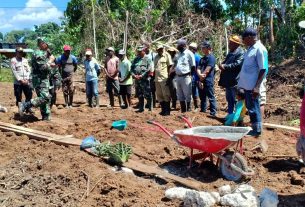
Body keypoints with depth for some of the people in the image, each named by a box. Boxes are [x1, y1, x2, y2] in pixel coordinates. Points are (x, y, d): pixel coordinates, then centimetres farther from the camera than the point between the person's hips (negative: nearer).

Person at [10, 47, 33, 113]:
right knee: (18, 97, 2)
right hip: (17, 82, -3)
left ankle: (28, 108, 16)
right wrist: (20, 80, -13)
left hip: (26, 82, 4)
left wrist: (27, 79, -6)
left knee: (29, 95, 2)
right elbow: (14, 72, -7)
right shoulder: (13, 60, 0)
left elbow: (28, 70, 8)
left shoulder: (25, 60, 13)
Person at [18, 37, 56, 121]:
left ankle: (46, 116, 20)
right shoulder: (39, 54, -15)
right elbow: (43, 67, -24)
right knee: (44, 98, -18)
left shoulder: (44, 53, 16)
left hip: (44, 79, 10)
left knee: (46, 98, 13)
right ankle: (24, 105, -15)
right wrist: (50, 62, -9)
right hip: (40, 80, -10)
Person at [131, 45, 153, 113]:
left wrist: (141, 76, -15)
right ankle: (141, 108, 22)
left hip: (145, 79, -6)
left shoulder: (147, 59, -1)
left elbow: (149, 69, -11)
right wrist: (134, 75, -4)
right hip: (137, 80, 6)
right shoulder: (136, 59, 16)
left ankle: (150, 108, 2)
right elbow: (131, 68, 14)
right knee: (139, 95, 13)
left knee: (147, 95, -6)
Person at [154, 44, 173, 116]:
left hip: (164, 79, -6)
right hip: (157, 79, 7)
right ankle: (163, 109, 20)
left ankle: (167, 110, 5)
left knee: (166, 95, -3)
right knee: (159, 95, 10)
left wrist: (169, 78, -11)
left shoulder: (167, 55, -2)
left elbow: (170, 66, -5)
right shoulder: (156, 57, 16)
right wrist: (154, 77, 13)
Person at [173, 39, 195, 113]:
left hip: (186, 77, -8)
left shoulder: (189, 54, -8)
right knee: (180, 95, 14)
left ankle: (188, 110, 9)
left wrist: (190, 75, -12)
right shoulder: (178, 54, 15)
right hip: (178, 77, 8)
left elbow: (193, 66, -9)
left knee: (187, 95, 0)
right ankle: (183, 111, 25)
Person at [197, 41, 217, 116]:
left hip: (208, 81, -8)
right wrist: (200, 75, -12)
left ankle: (213, 113, 0)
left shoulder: (211, 57, -9)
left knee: (211, 97, -4)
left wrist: (202, 78, -6)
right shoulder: (202, 58, 18)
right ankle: (202, 111, 26)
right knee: (202, 97, 16)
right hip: (201, 81, 8)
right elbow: (198, 68, 8)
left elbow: (207, 70, -14)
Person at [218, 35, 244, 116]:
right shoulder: (231, 52, 18)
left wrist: (225, 66, -21)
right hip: (228, 81, 10)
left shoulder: (240, 53, -12)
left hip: (235, 81, -10)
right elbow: (225, 62, 23)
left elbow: (237, 64, -24)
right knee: (229, 99, 17)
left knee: (236, 100, -2)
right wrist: (222, 65, 0)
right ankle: (230, 114, 27)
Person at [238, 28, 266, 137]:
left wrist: (257, 86, -21)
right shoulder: (250, 48, 13)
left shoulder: (259, 49, -13)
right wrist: (240, 83, 19)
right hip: (246, 85, 9)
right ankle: (254, 127, 27)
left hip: (252, 86, -9)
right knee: (249, 107, 16)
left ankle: (257, 130, 11)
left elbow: (262, 69, -16)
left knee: (253, 107, 0)